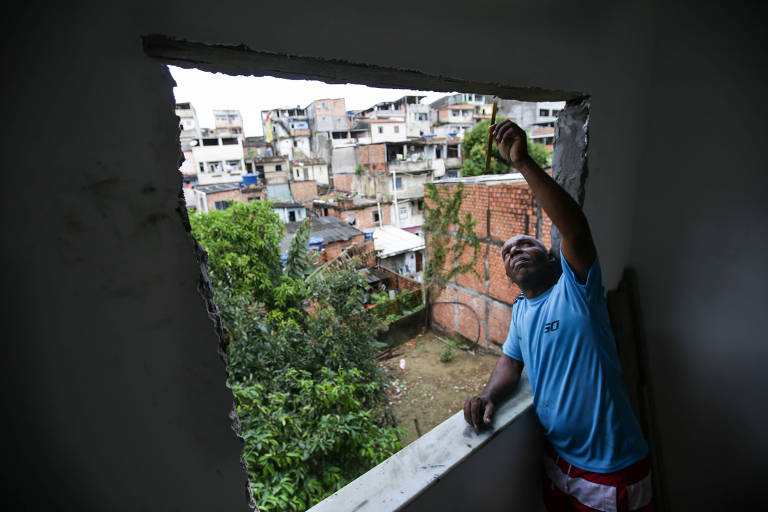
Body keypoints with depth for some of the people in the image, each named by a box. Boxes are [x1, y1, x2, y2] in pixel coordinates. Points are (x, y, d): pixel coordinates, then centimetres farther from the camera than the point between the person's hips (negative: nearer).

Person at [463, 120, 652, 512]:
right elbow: (510, 361, 8)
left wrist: (522, 161, -40)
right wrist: (488, 396, -12)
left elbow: (576, 228, -35)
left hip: (612, 470, -6)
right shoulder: (520, 310, 2)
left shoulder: (574, 289, -18)